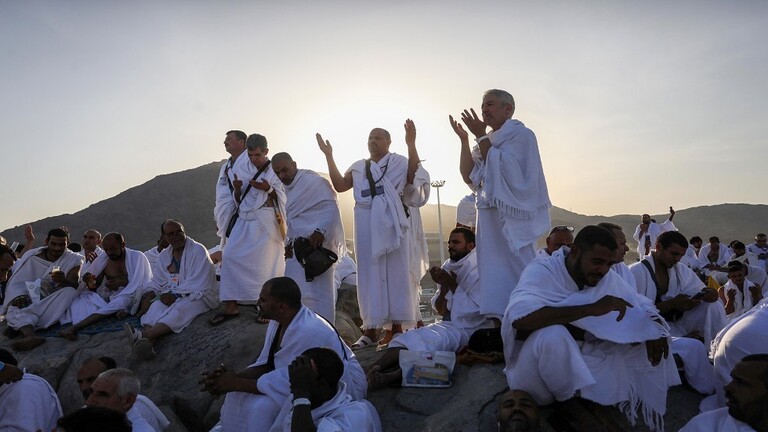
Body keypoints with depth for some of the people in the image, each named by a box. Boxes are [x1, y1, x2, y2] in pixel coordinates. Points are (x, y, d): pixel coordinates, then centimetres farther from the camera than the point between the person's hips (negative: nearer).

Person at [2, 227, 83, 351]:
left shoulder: (74, 260, 3)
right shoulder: (32, 257, 6)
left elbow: (74, 285, -10)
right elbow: (17, 282, -2)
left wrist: (63, 281, -34)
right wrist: (18, 296, -25)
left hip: (55, 304, -1)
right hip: (31, 301, 1)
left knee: (69, 292, -32)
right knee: (15, 307, -29)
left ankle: (18, 325, -35)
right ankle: (30, 336, -60)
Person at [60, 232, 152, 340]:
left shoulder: (137, 257, 1)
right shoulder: (102, 259, 12)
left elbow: (143, 283, -3)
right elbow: (94, 288, 17)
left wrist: (124, 282, -17)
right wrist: (89, 282, -6)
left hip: (129, 299, -5)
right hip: (109, 298, 5)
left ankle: (76, 327, -38)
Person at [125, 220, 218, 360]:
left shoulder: (198, 251, -6)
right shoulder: (164, 256, 14)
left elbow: (196, 284, -14)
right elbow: (156, 282, 15)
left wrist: (176, 295, -21)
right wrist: (149, 293, -7)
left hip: (198, 296, -5)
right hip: (173, 296, 5)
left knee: (181, 307, -35)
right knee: (157, 306, -27)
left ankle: (143, 335, -54)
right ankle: (149, 344, -53)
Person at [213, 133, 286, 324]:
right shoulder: (241, 169, 9)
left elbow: (284, 198, -3)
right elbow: (238, 200, 14)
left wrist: (268, 189, -20)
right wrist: (237, 189, -8)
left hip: (267, 221, -4)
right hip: (245, 219, 4)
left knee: (266, 262, -4)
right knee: (230, 256, -5)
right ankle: (231, 307, 3)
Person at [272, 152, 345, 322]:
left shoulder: (313, 181, -11)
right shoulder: (289, 188, 18)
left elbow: (331, 208, -18)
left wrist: (320, 232, -29)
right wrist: (290, 242, 16)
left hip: (316, 245, -10)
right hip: (299, 247, 10)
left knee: (316, 293, -7)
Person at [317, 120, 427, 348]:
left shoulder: (399, 162, 8)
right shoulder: (358, 166, 20)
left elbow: (415, 177, -10)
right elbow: (339, 185, 10)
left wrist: (411, 144, -19)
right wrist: (329, 156, 6)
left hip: (391, 222, -4)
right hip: (366, 224, 4)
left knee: (395, 272, -2)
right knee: (370, 273, 3)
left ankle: (396, 327, 2)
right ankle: (371, 328, 8)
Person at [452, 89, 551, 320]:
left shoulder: (521, 134, -3)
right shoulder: (486, 141, 18)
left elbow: (502, 169, -18)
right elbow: (468, 177, 7)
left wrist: (481, 137, -12)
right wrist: (464, 139, 3)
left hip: (511, 215, -7)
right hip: (489, 216, 8)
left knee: (516, 273, -6)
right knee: (493, 276, 7)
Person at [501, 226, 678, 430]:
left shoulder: (608, 278, -2)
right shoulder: (541, 271, -21)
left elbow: (644, 305, 10)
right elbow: (518, 317, -39)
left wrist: (654, 330, -15)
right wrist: (591, 309, -37)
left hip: (580, 367, 5)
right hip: (534, 372, -5)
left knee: (644, 341, -7)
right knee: (553, 334, -36)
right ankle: (567, 403, -10)